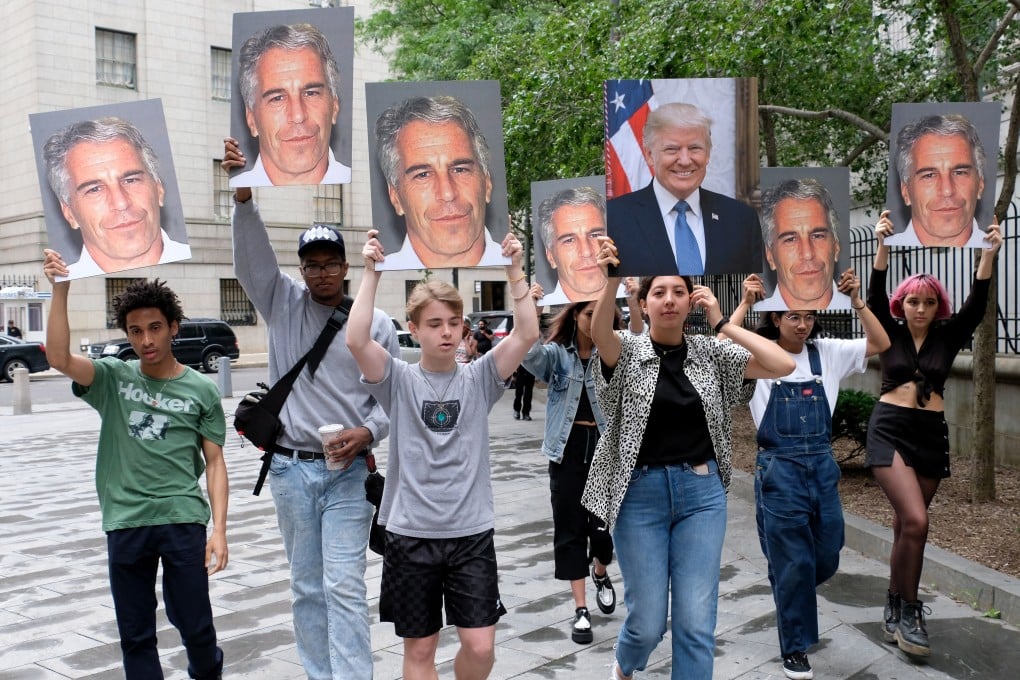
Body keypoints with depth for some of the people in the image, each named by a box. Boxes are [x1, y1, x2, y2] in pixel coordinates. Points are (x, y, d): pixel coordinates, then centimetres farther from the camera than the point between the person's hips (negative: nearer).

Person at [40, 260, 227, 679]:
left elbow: (214, 463, 2)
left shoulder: (201, 390, 2)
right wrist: (60, 290, -21)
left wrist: (219, 528, -6)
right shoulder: (112, 378, 5)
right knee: (135, 634, 9)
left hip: (183, 520, -1)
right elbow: (59, 358, -14)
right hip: (125, 523, 1)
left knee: (194, 624, 7)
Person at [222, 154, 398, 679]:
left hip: (347, 471, -2)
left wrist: (369, 431, -14)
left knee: (344, 586, -6)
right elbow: (252, 257, -10)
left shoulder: (375, 323, 2)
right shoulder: (283, 304, 5)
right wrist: (243, 197, -24)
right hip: (290, 469, 2)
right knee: (307, 586, 11)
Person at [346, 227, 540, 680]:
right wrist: (371, 273, -18)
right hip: (411, 534, -1)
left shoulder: (479, 378, 1)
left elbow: (527, 334, -11)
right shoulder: (398, 380, -2)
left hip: (472, 532, 1)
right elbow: (356, 340, -18)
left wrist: (514, 270, -15)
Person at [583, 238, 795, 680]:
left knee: (696, 622, 1)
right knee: (647, 620, 6)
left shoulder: (711, 353, 4)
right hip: (640, 492, -2)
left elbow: (783, 365, -7)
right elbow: (599, 332, -27)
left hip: (702, 492, 2)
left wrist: (722, 323, -8)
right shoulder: (626, 352, -3)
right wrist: (612, 280, -45)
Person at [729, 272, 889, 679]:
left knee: (827, 557, 12)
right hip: (779, 469, -4)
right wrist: (746, 303, -22)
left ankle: (791, 594, 45)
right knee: (793, 562, 2)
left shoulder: (826, 352, 5)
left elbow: (880, 344, 2)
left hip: (822, 466, 4)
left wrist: (856, 300, -8)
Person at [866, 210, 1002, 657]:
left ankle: (895, 607, 24)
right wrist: (883, 246, -26)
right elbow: (875, 296, -13)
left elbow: (977, 304, -8)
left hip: (932, 434, 3)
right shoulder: (890, 332, 1)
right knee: (915, 521, -18)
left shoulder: (948, 335, 5)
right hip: (890, 429, -3)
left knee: (906, 525, 9)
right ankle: (907, 611, -4)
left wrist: (989, 254, -20)